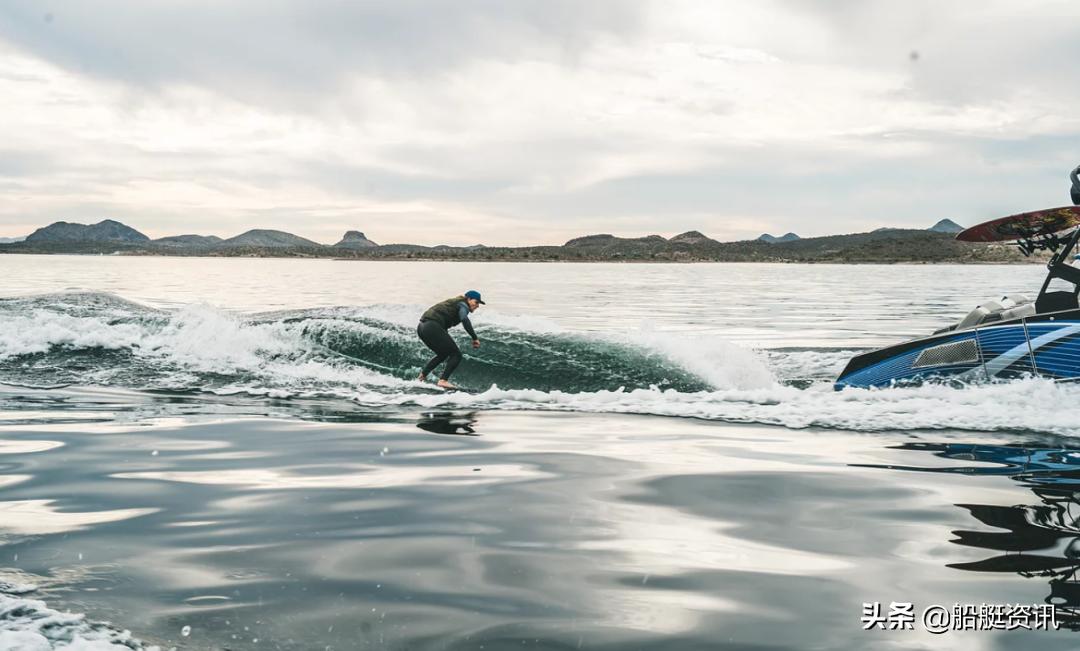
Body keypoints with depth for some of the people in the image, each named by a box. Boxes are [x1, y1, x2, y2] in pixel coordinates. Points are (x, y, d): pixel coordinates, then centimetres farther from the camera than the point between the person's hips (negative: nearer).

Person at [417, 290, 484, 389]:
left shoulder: (453, 303, 29)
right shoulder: (463, 305, 1)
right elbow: (464, 319, -21)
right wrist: (475, 338, -21)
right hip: (432, 327, -10)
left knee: (443, 354, 28)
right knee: (456, 354, -4)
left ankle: (422, 376, 25)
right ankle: (443, 380, -17)